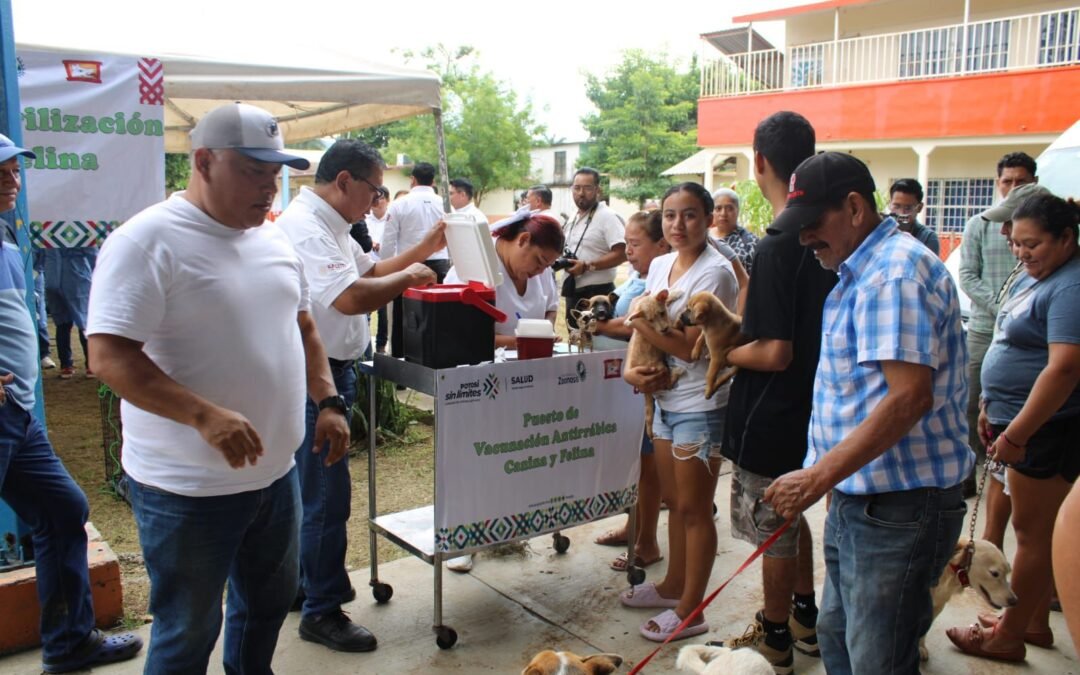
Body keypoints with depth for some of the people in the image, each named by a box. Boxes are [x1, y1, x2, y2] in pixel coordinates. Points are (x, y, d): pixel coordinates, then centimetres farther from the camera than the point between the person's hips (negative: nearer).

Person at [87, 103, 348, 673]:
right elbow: (109, 357, -22)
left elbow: (301, 324, 18)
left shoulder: (273, 238, 8)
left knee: (269, 603, 24)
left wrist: (327, 401, 5)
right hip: (188, 492, -7)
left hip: (275, 472, 7)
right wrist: (204, 416, -32)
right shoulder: (146, 241, -16)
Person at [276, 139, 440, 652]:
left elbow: (367, 271, 23)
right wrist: (410, 277, -18)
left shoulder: (328, 225, 13)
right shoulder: (306, 228, -21)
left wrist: (424, 249, 13)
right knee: (327, 497, -1)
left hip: (331, 372, 11)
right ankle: (322, 613, 13)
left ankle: (307, 583, 37)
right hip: (314, 377, -11)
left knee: (314, 490, 21)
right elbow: (351, 297, -33)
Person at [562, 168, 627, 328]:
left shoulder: (607, 217, -11)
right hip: (573, 292, 8)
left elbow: (621, 254, -20)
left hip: (597, 293, -8)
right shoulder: (572, 220, 15)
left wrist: (586, 266, -23)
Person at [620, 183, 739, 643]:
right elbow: (643, 328, 10)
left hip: (699, 405, -8)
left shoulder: (714, 272, -16)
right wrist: (632, 369, -8)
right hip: (664, 398, 8)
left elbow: (688, 346, -20)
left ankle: (690, 610, 16)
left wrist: (638, 318, -13)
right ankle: (673, 586, 36)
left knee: (694, 509, 3)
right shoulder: (659, 266, 8)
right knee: (673, 500, 19)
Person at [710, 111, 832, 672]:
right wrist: (736, 326, 13)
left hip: (770, 416, -8)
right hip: (809, 408, 8)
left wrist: (722, 351, -9)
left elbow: (775, 352, -25)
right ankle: (805, 617, 40)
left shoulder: (776, 247, -24)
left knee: (774, 528, 8)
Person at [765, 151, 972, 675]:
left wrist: (818, 477, -28)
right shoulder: (862, 273, 15)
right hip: (859, 496, 11)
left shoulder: (895, 273, -19)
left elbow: (909, 397, -29)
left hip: (899, 507, -11)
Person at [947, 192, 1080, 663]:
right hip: (1021, 419, 10)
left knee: (1032, 531, 2)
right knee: (1038, 528, 18)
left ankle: (1009, 637, 14)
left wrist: (1016, 433, -27)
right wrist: (991, 405, 18)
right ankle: (1035, 621, 32)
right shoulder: (1037, 278, 12)